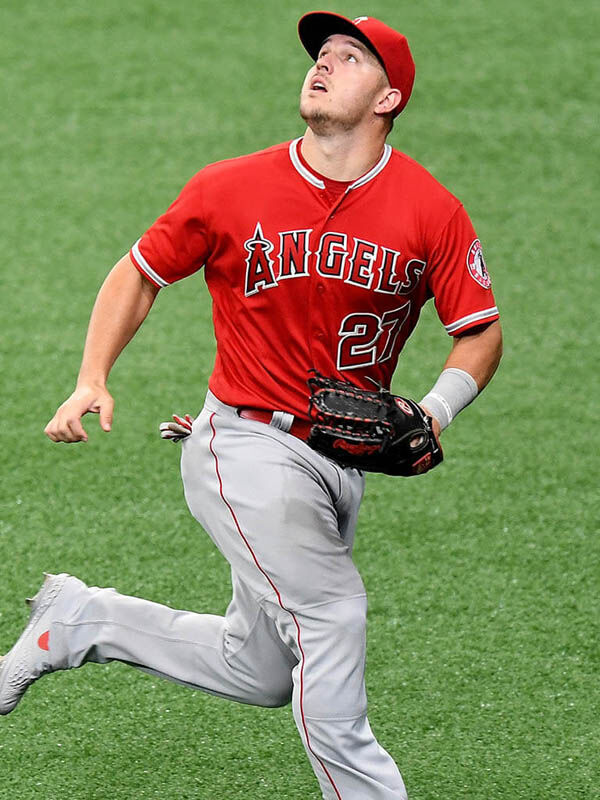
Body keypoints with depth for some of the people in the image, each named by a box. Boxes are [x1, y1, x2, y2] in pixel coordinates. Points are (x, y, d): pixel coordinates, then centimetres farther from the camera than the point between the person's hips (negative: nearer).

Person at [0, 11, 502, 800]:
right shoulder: (232, 188, -6)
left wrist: (434, 411, -19)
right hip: (246, 446, -4)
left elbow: (481, 330, 0)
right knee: (329, 612, -21)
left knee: (262, 673, 13)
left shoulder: (431, 210, -5)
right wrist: (92, 380, -6)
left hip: (343, 462, 4)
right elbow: (141, 272, 6)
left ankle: (81, 619, 29)